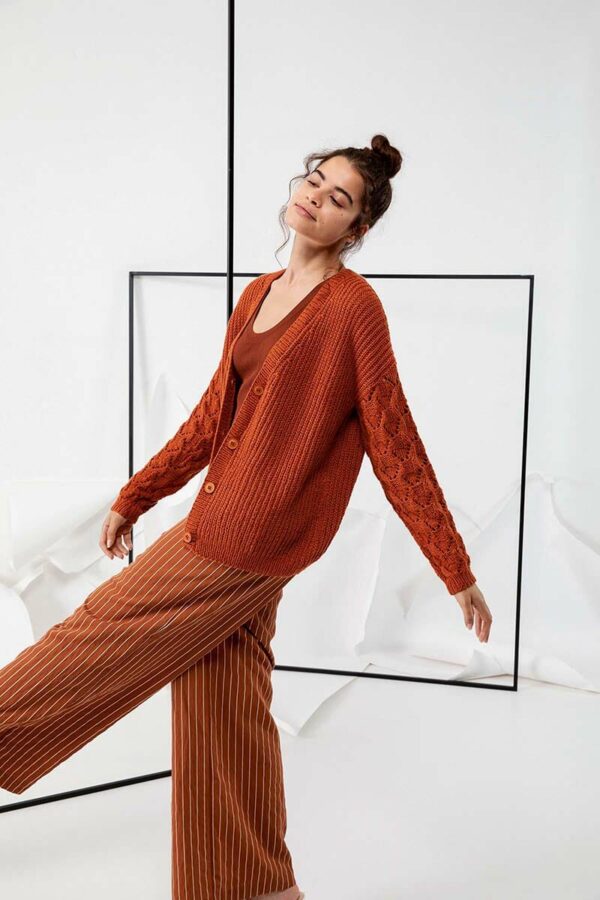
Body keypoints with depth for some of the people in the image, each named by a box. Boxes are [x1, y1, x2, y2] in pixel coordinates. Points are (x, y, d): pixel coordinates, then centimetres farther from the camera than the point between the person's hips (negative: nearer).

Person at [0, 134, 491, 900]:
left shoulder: (354, 307, -13)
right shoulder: (258, 295, 11)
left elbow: (395, 446, -11)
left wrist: (456, 571, -9)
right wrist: (133, 498, 21)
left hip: (254, 535, -8)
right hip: (221, 520, 8)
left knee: (101, 635, 3)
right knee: (225, 708, 13)